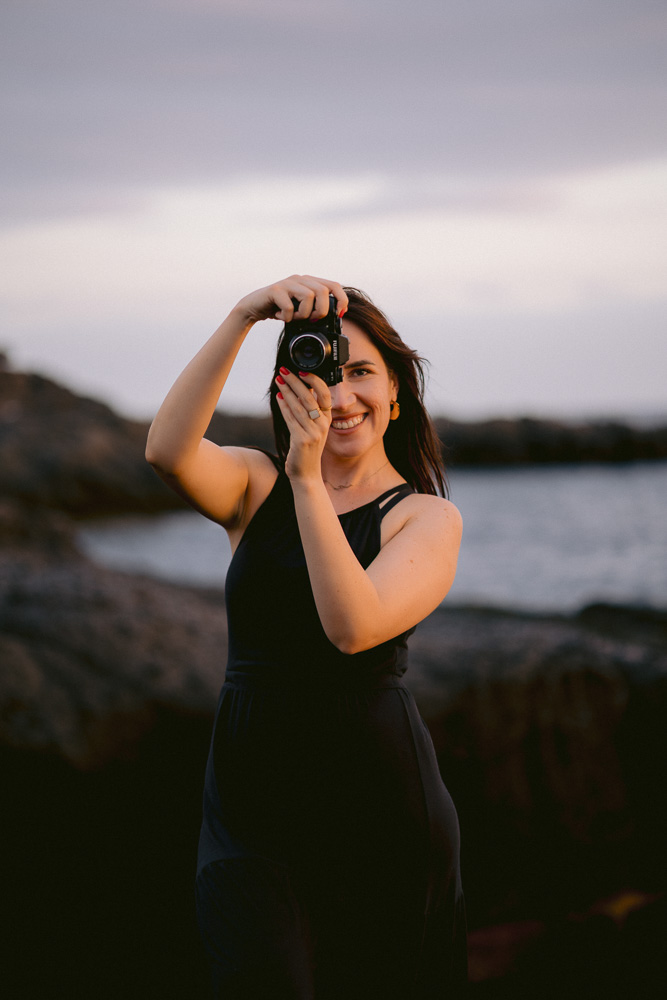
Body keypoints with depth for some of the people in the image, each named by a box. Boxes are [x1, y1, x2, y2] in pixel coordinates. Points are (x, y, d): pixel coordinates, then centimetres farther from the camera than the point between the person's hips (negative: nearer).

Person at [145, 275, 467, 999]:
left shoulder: (427, 517, -1)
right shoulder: (257, 485, 6)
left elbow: (352, 628, -20)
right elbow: (166, 451, -17)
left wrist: (308, 479, -23)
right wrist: (242, 317, -25)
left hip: (378, 802, -1)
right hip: (251, 797, 1)